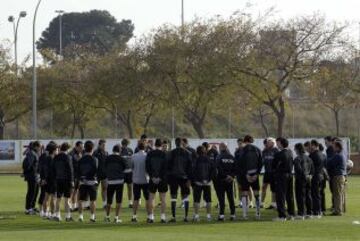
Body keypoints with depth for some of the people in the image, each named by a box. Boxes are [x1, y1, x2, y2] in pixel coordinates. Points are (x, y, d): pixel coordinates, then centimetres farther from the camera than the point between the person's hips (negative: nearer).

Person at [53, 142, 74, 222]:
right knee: (66, 199, -1)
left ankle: (57, 215, 8)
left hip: (58, 180, 5)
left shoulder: (56, 158, 7)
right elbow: (70, 170, -12)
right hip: (66, 180, -5)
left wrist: (55, 178, 14)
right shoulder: (67, 157, -10)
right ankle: (68, 216, 2)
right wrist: (71, 181, -9)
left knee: (58, 199, 10)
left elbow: (54, 170, 10)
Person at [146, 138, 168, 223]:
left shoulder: (150, 154, 1)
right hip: (162, 179, -2)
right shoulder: (164, 154, -5)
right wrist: (160, 177, -6)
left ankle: (151, 217, 6)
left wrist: (152, 176, -2)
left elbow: (147, 166, -2)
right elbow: (165, 167, -9)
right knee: (163, 198, 3)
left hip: (153, 179, 2)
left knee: (151, 197, 9)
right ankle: (163, 216, -1)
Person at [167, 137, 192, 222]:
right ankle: (186, 216, 4)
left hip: (174, 177, -2)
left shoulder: (172, 153, -4)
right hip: (184, 177, 2)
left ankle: (173, 217, -2)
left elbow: (169, 165, -3)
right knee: (185, 197, 8)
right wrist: (189, 179, 4)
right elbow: (190, 166, 2)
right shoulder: (187, 153, 2)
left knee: (173, 198, 3)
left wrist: (168, 177, 2)